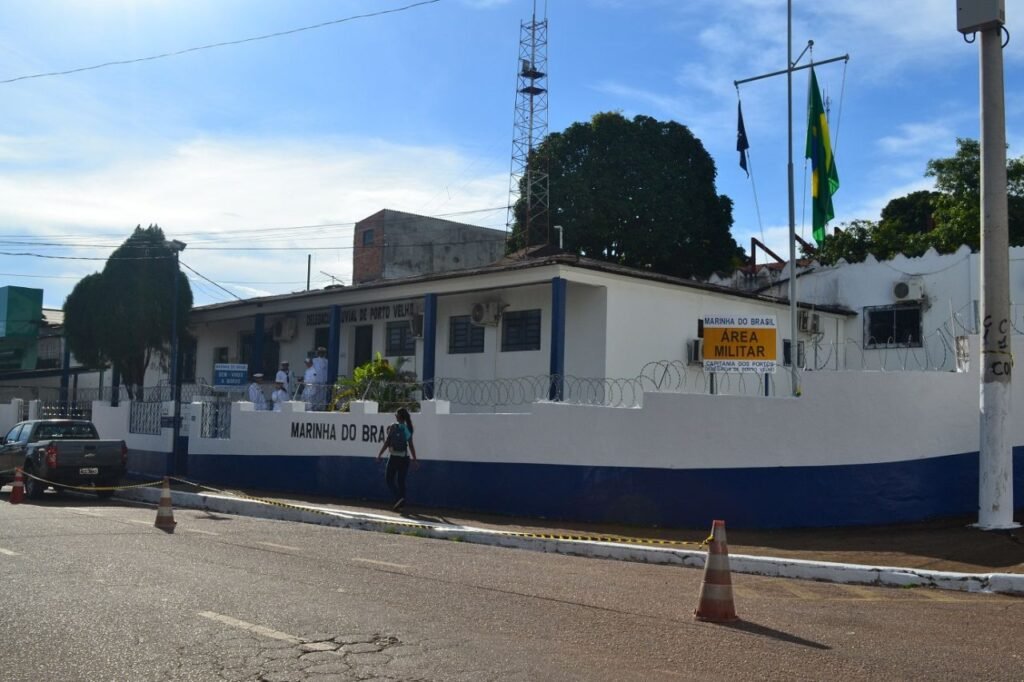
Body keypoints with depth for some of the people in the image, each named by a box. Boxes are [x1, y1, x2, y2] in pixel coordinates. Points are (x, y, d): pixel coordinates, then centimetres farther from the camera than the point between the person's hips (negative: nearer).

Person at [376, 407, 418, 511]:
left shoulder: (394, 427, -10)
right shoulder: (408, 428, 4)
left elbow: (387, 442, -10)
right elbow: (411, 446, 5)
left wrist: (379, 455, -2)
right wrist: (414, 459, 11)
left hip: (394, 457, -5)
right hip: (405, 457, 5)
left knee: (389, 479, 7)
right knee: (401, 481, 11)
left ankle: (399, 497, -13)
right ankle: (401, 504, 11)